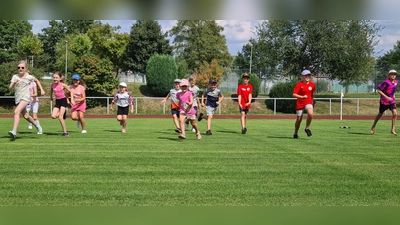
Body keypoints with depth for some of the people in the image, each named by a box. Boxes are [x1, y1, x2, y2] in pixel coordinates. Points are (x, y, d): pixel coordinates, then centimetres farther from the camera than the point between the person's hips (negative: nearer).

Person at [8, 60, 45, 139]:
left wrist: (42, 90, 14)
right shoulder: (15, 76, 1)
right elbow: (10, 89, -3)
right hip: (18, 99, 5)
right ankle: (36, 124, 47)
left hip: (25, 98, -5)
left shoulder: (29, 77, -3)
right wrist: (13, 83, -21)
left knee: (16, 112, -26)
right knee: (26, 116, 18)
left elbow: (37, 81, 19)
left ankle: (14, 131, -33)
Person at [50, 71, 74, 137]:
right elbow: (51, 90, 23)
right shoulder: (53, 84, -1)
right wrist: (51, 97, 27)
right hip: (57, 101, 5)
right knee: (53, 116, -11)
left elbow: (70, 91, -5)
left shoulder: (63, 85, -14)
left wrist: (72, 100, -10)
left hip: (63, 101, -5)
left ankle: (65, 132, -5)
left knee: (60, 117, -15)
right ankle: (63, 112, 20)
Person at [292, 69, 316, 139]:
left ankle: (307, 128, -6)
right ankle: (295, 133, 28)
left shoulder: (312, 84, 3)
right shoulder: (299, 84, -10)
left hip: (308, 102, 2)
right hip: (300, 103, -2)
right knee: (299, 119, 5)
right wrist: (302, 97, -27)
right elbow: (294, 94, -17)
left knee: (311, 114, -28)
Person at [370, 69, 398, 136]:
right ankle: (373, 127, 33)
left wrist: (393, 97, 10)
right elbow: (379, 90, -19)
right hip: (384, 101, -4)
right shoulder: (386, 82, -19)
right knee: (380, 114, 11)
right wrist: (387, 97, -25)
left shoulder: (396, 82, 3)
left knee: (395, 113, -14)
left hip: (392, 101, 5)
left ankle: (393, 130, -6)